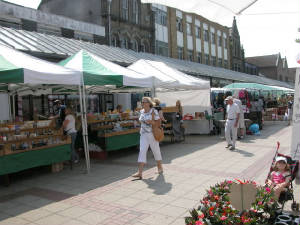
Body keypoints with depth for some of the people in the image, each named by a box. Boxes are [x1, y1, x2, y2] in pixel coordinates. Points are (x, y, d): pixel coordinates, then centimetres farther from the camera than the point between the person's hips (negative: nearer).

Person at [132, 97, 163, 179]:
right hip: (144, 134, 4)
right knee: (142, 151, -9)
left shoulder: (154, 111, -10)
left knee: (156, 150, 11)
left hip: (153, 134, -4)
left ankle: (160, 167, 35)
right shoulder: (141, 111, 6)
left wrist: (151, 122, -26)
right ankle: (140, 173, -15)